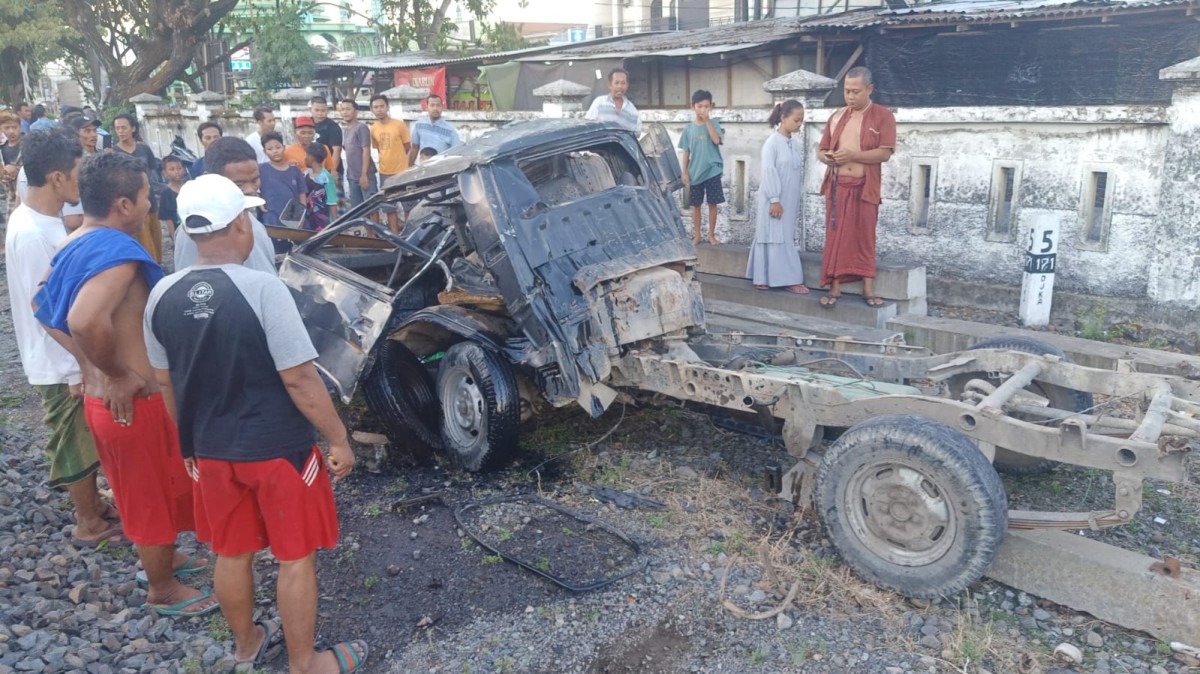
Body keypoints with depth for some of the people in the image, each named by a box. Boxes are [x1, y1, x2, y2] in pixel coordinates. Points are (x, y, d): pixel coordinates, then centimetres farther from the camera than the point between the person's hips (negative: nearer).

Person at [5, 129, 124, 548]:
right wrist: (74, 371, -18)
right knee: (76, 443, 6)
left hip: (73, 356, 9)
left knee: (87, 441, 21)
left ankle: (93, 505, 38)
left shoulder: (42, 221, 4)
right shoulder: (31, 234, -26)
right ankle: (89, 525, 22)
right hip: (60, 364, -9)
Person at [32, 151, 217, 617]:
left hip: (101, 398, 9)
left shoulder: (73, 246, 5)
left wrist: (89, 362, 10)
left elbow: (44, 307, 15)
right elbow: (86, 320, -41)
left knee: (142, 491, 27)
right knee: (156, 496, 10)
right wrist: (117, 373, -25)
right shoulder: (116, 249, -25)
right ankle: (164, 592, 28)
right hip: (135, 402, -9)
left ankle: (162, 559, 48)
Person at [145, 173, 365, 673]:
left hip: (209, 452, 6)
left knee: (231, 553, 22)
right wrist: (338, 439, -11)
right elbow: (299, 378, -21)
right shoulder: (263, 289, -22)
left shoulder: (163, 295, -3)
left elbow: (164, 381, 7)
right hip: (278, 450, -6)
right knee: (296, 557, 10)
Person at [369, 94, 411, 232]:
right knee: (388, 206, 9)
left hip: (401, 171, -4)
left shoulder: (399, 124, -10)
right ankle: (395, 233, 18)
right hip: (384, 172, 4)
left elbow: (407, 147, -2)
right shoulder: (373, 129, 2)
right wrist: (387, 160, 4)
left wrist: (397, 159, 6)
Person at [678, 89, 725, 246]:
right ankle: (697, 235, 18)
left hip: (712, 170, -2)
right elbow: (686, 152, 6)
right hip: (695, 172, 2)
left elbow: (716, 140, -20)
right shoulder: (689, 128, 3)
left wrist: (707, 121, -17)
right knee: (696, 205, 8)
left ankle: (711, 235, 13)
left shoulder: (713, 123, -2)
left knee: (712, 204, 3)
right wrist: (685, 172, 1)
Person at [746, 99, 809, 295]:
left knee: (787, 238, 9)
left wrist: (798, 198, 13)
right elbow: (769, 172, -15)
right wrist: (774, 199, -17)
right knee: (775, 238, -3)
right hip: (775, 200, -8)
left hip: (791, 200, 8)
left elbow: (799, 172, 14)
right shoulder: (772, 142, -12)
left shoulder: (797, 143, 8)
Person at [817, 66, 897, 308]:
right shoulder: (836, 117, 12)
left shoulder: (883, 116, -1)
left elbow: (885, 153, -10)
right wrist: (826, 157, -9)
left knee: (865, 238, 2)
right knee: (835, 237, 1)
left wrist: (853, 155, -21)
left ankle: (868, 288, 7)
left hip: (865, 187, -3)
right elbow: (822, 150, 15)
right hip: (837, 186, 3)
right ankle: (835, 287, 5)